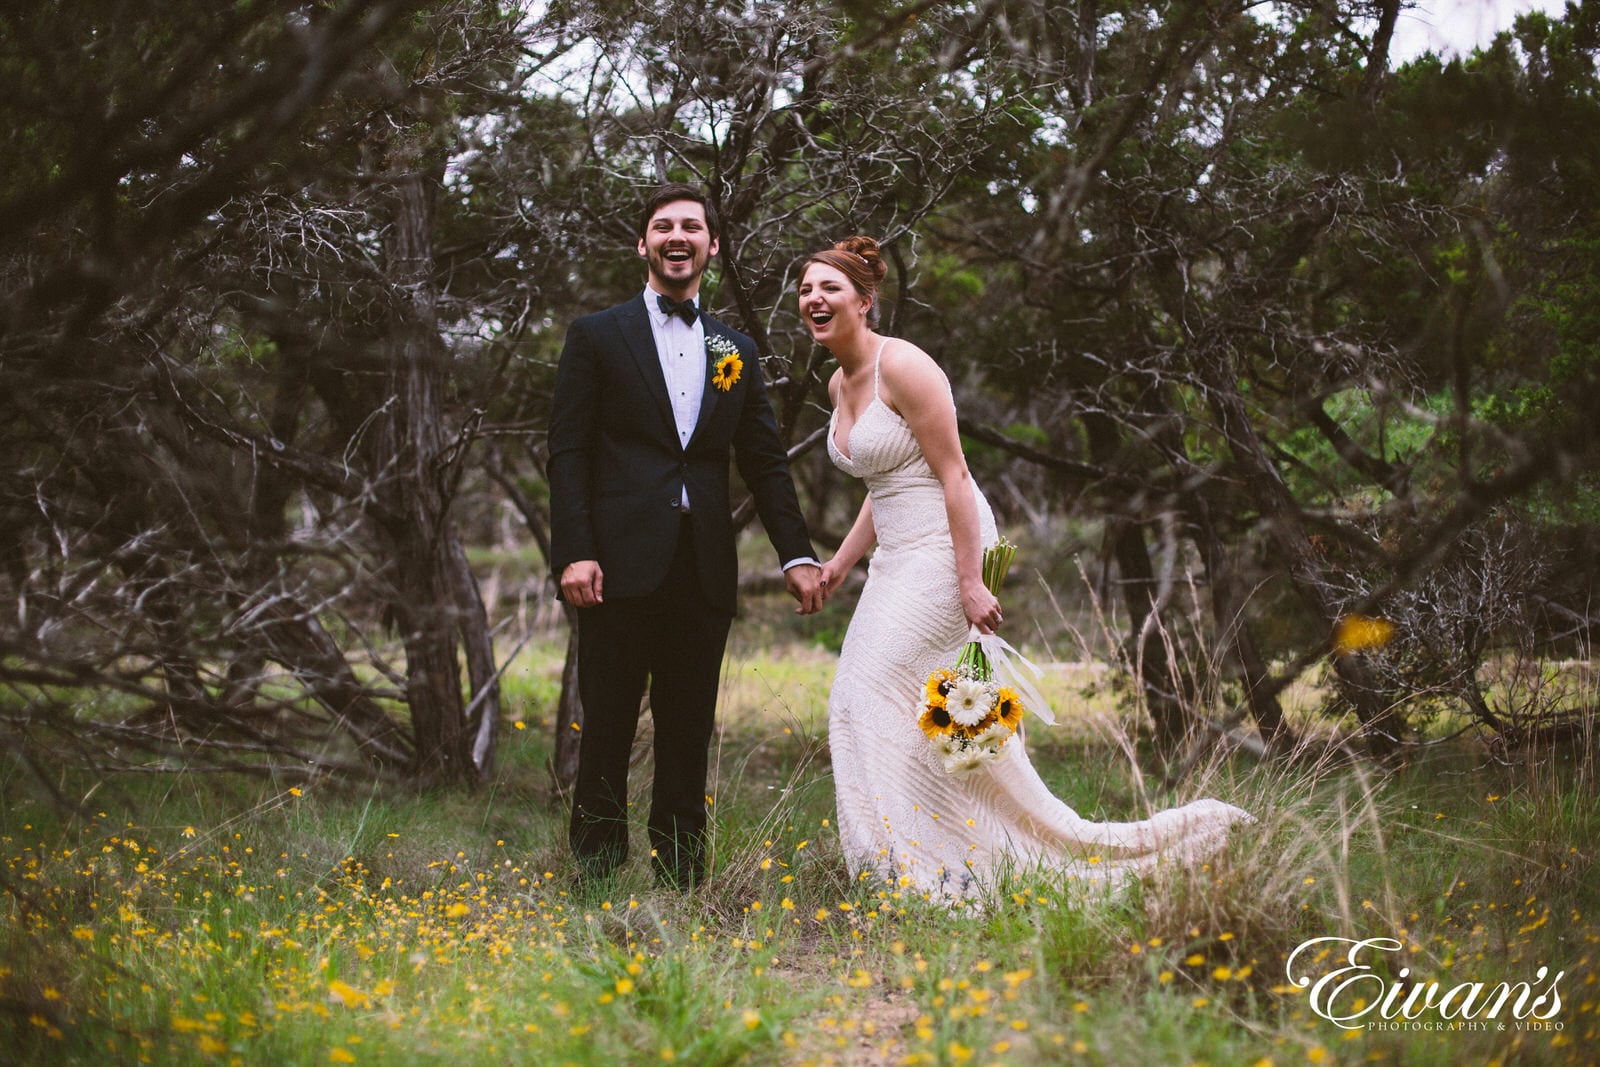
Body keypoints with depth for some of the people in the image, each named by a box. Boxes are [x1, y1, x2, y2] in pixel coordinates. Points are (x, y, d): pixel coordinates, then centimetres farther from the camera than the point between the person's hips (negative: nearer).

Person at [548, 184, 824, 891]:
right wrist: (574, 552, -11)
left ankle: (682, 876, 13)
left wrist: (797, 555, 5)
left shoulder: (736, 351, 16)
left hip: (703, 568, 4)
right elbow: (567, 451, 0)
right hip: (622, 564, -3)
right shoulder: (597, 336, 6)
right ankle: (596, 879, 6)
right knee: (607, 729, 0)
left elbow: (765, 461, 15)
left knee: (689, 734, 7)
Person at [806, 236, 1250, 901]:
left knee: (871, 693, -13)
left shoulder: (902, 366, -15)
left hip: (942, 551, -9)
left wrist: (970, 583, -21)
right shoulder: (839, 385, 12)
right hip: (898, 559, 9)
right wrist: (839, 564, 15)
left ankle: (921, 869, -6)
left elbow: (953, 475, -18)